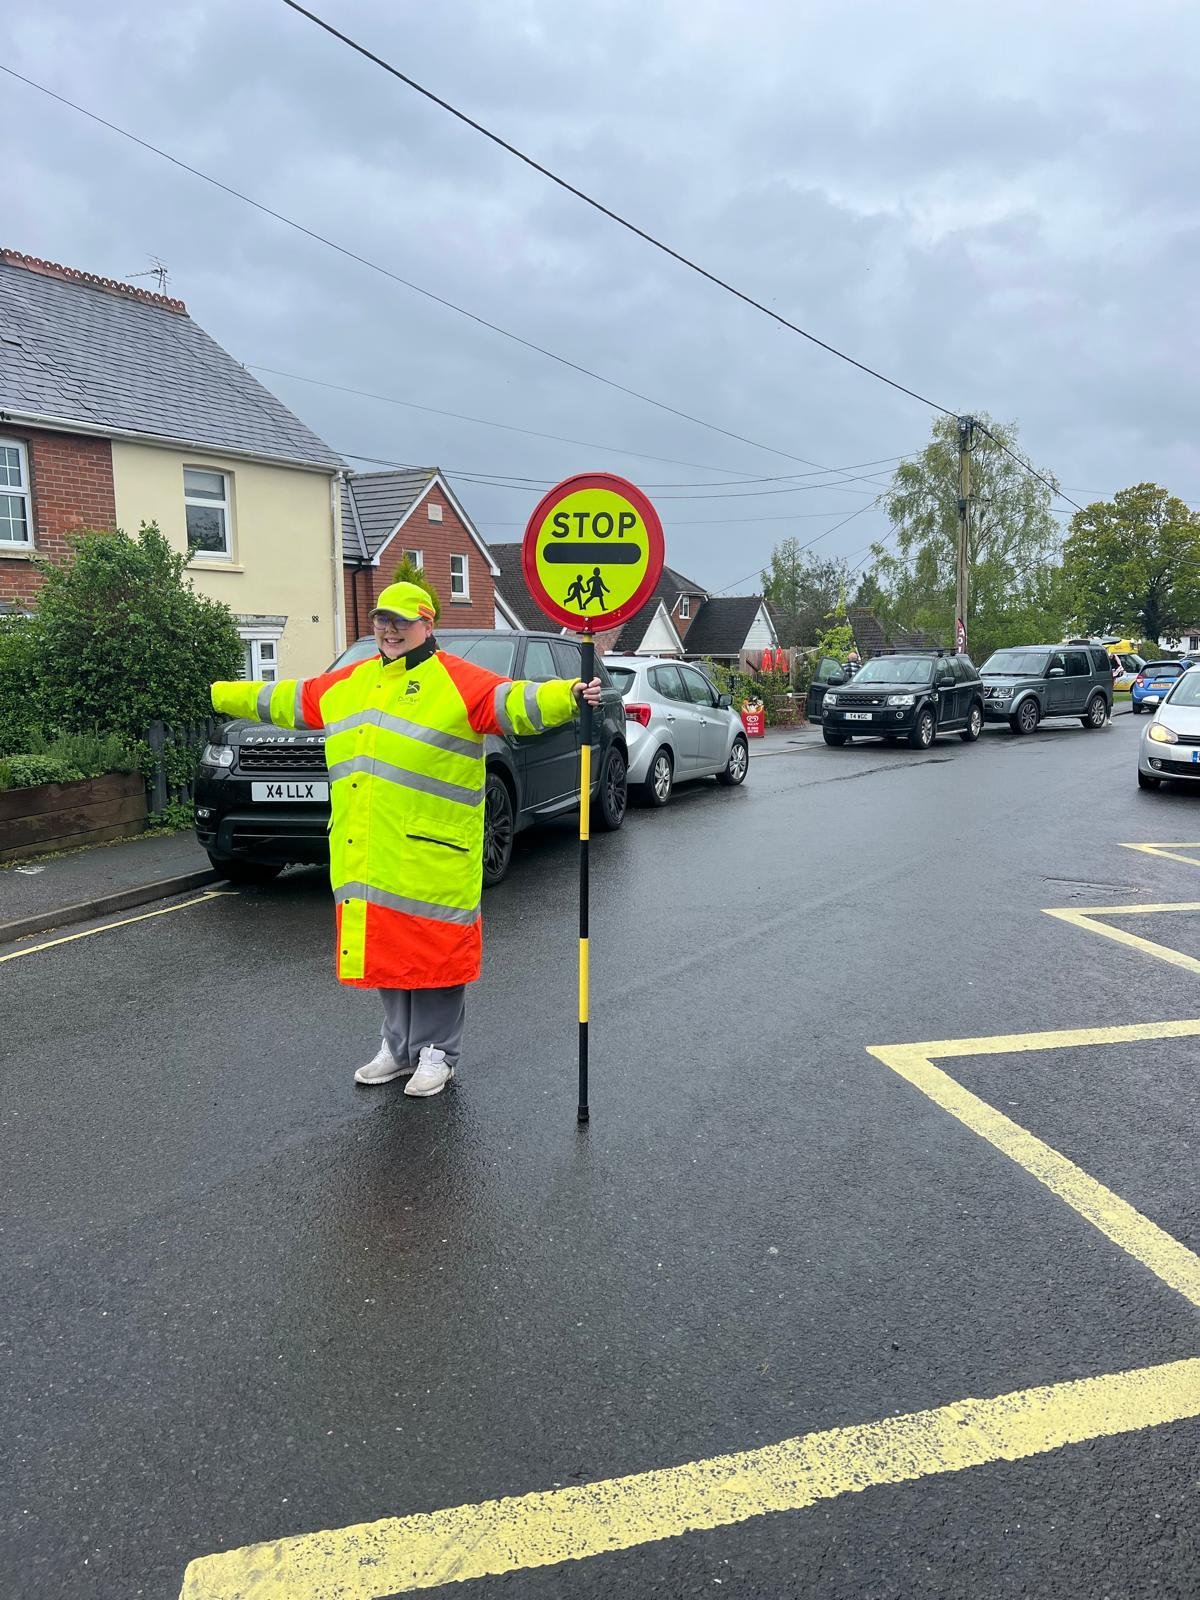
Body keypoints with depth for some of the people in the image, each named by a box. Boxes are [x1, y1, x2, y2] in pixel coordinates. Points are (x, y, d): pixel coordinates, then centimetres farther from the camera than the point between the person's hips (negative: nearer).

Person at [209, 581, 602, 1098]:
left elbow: (514, 702, -16)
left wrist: (569, 695, -33)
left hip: (430, 852, -6)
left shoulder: (456, 681, -3)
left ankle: (437, 1053, 16)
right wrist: (216, 695, 37)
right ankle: (399, 1046, 30)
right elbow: (284, 700, 30)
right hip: (364, 858, 7)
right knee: (384, 949, 15)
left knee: (435, 950, 1)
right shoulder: (349, 683, 18)